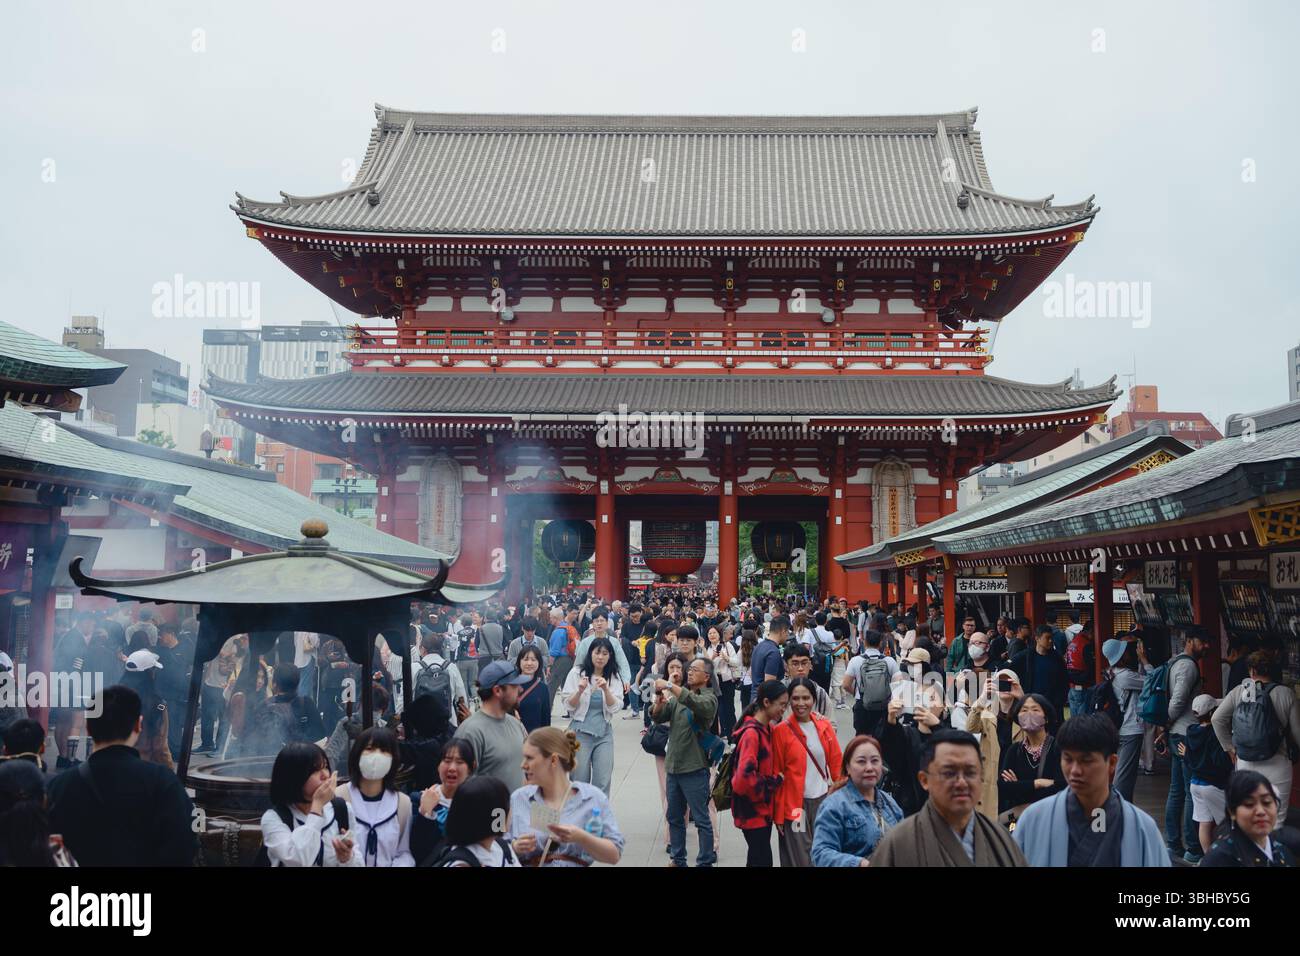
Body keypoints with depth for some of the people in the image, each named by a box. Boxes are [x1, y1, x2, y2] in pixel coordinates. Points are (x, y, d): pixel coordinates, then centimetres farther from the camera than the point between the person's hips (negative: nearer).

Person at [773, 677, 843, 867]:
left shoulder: (825, 726, 2)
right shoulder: (780, 731, -9)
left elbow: (836, 763, 8)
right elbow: (776, 775, -5)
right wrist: (778, 815, -4)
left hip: (823, 800, 4)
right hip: (795, 805, -4)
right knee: (801, 859, 2)